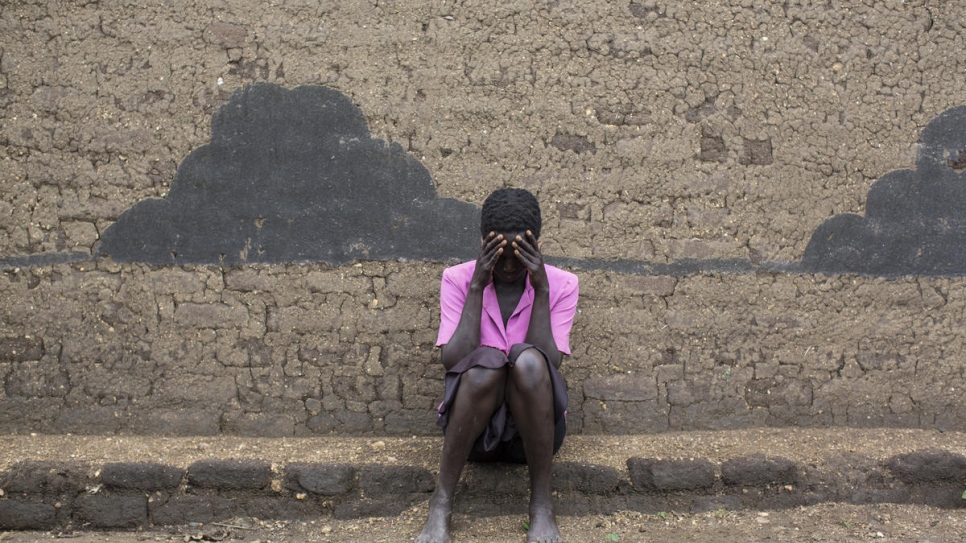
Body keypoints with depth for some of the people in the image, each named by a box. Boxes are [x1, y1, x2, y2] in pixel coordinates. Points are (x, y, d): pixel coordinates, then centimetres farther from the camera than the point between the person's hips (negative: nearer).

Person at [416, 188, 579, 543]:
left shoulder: (561, 284, -1)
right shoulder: (458, 279, -2)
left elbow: (547, 366, -14)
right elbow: (453, 362, -15)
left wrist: (540, 290, -20)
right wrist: (477, 287, -18)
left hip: (532, 428, 0)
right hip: (472, 427, 0)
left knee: (527, 359, -32)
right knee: (486, 362, -33)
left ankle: (541, 504, -20)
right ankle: (441, 503, -21)